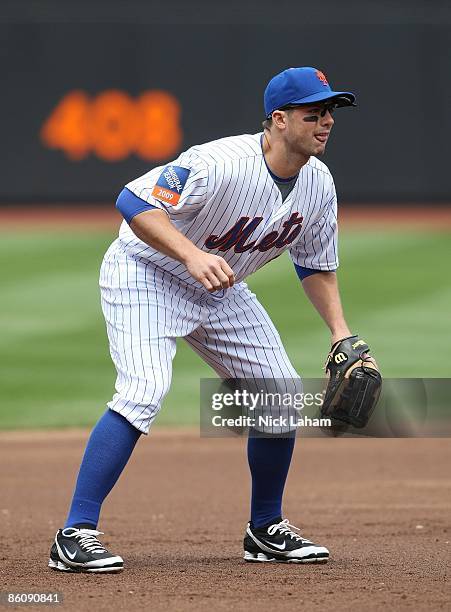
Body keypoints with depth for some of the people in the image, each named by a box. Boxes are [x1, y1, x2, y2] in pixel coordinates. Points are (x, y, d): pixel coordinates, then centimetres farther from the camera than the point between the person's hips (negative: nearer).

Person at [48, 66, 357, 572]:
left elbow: (316, 264, 8)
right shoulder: (221, 164, -32)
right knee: (144, 391, -27)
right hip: (145, 272, -8)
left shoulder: (318, 184, -7)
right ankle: (75, 535, -25)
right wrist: (192, 256, -47)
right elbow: (134, 202, -35)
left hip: (219, 289, 8)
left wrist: (341, 334, -4)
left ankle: (265, 530, 23)